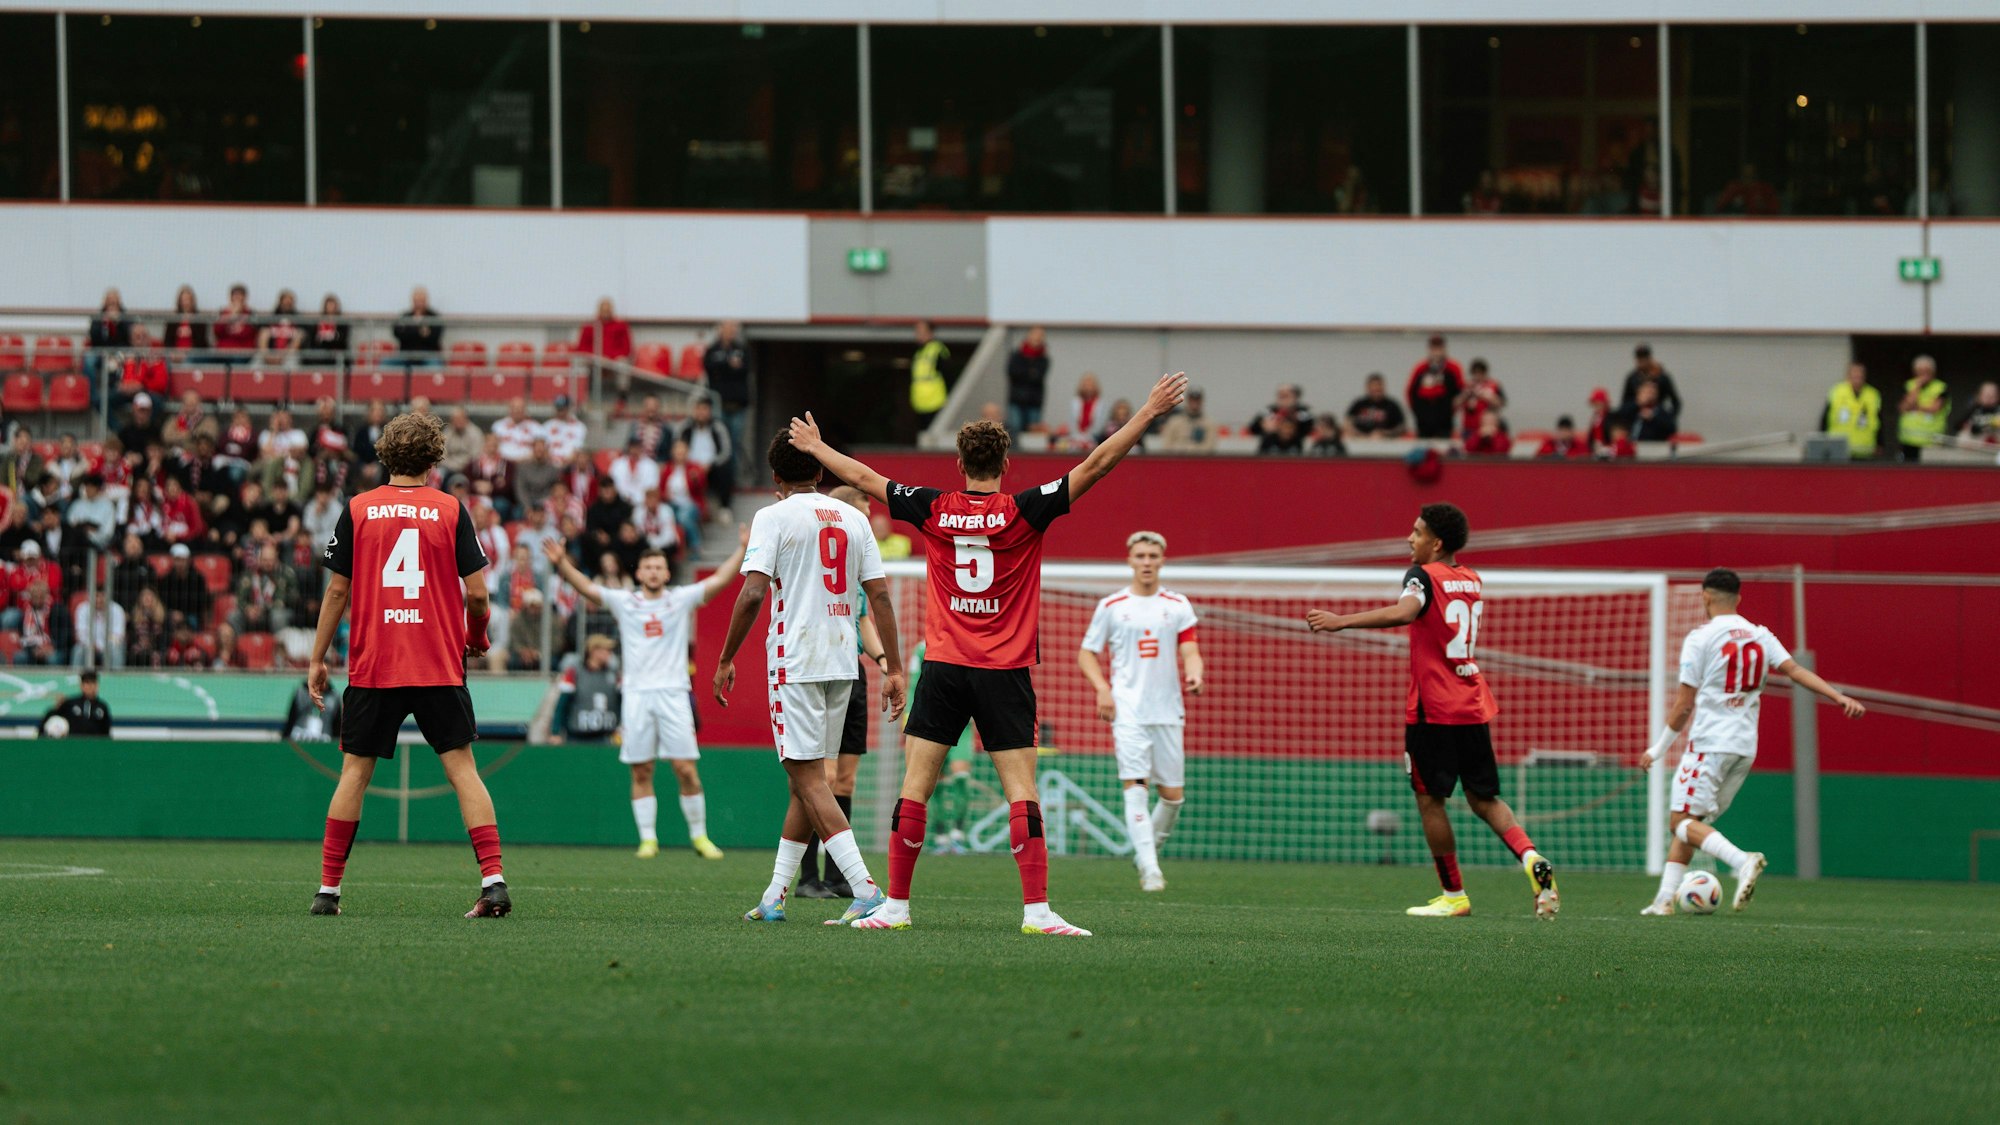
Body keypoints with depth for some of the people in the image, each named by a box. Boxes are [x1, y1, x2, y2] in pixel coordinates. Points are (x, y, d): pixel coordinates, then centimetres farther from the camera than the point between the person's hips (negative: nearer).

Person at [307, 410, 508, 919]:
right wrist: (477, 638, 17)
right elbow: (476, 592, -3)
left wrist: (317, 660, 10)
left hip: (372, 667, 1)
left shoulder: (357, 510, 2)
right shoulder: (451, 511, -1)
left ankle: (328, 889, 8)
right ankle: (493, 881, -10)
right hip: (440, 666, -1)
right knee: (462, 768, 0)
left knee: (354, 772, 8)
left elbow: (337, 590, 3)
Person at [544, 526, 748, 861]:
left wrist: (744, 550, -7)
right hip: (637, 694, 1)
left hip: (673, 693, -1)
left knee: (686, 769, -6)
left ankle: (699, 836, 5)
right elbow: (586, 588, 1)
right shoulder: (624, 602, 8)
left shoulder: (682, 599, 8)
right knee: (641, 772, 1)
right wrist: (562, 564, -14)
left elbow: (720, 580, 4)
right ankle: (648, 839, 6)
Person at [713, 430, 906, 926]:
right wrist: (894, 670, 10)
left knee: (809, 780, -8)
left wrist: (726, 661, -4)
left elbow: (752, 594, -13)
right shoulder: (853, 518, 11)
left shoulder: (774, 518, -5)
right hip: (841, 662, 6)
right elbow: (880, 596, 7)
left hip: (795, 662, -6)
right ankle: (774, 895, 19)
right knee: (807, 779, 15)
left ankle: (866, 890, -21)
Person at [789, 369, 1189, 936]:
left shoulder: (933, 510, 1)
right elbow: (1096, 465, -6)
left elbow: (863, 477, 14)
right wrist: (1150, 412, -2)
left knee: (914, 787, 5)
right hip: (1006, 671, -2)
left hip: (944, 668, 2)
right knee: (1021, 789, -5)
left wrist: (815, 447, 30)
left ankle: (895, 905, 6)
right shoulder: (1024, 511, -5)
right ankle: (1036, 909, -13)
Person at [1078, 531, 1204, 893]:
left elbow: (1190, 652, 0)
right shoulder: (1111, 606, 5)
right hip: (1128, 710, -2)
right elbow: (1087, 653, 11)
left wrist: (1194, 675, -23)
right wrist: (1102, 688, -7)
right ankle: (1149, 868, -21)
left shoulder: (1178, 606, 8)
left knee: (1173, 793, 3)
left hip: (1168, 710, 2)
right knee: (1135, 785, -17)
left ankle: (1150, 848, 29)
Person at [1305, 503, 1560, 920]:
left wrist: (1341, 621, -35)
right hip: (1474, 709, 7)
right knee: (1484, 799, 13)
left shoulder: (1423, 576, -10)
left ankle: (1454, 896, 6)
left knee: (1430, 798, 3)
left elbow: (1405, 612, -31)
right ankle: (1531, 858, -11)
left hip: (1433, 711, -7)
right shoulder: (1471, 580, 13)